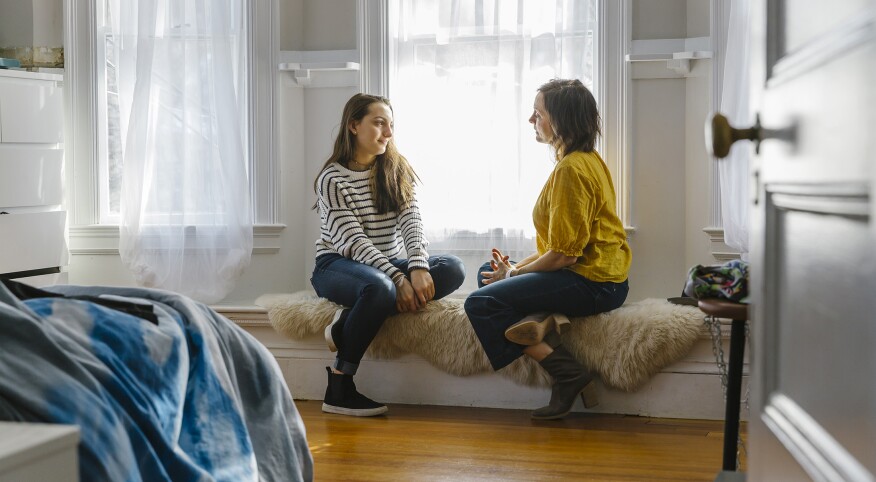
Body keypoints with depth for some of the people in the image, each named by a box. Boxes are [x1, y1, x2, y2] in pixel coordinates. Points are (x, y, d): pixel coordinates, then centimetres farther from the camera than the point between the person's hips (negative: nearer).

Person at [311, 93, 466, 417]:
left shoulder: (397, 171, 9)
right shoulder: (332, 179, -7)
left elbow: (411, 223, -6)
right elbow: (352, 240, -17)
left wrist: (418, 267, -26)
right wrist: (398, 279, -29)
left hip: (388, 265, 6)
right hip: (338, 265, -5)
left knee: (453, 269, -22)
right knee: (380, 288, -40)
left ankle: (348, 323, -26)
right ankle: (340, 388, -24)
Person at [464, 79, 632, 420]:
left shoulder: (572, 168, -18)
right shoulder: (587, 159, 14)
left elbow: (563, 254, -21)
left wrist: (516, 273, -7)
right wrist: (517, 266, 7)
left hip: (593, 284, -11)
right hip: (598, 273, 11)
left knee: (480, 304, -16)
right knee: (488, 272, 19)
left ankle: (569, 375, -14)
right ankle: (543, 319, -9)